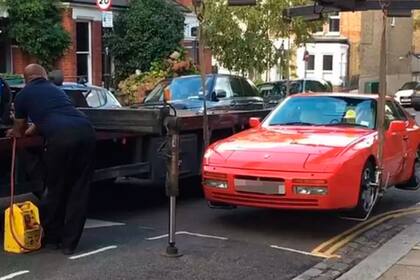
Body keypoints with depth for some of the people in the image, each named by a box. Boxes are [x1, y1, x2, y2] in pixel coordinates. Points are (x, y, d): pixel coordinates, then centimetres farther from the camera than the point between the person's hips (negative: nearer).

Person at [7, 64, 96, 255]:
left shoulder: (23, 95, 20)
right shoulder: (56, 90, 34)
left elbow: (19, 132, 33)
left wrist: (15, 132, 57)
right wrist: (29, 130, 67)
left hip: (60, 136, -4)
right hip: (86, 131, 4)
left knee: (56, 189, 14)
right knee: (79, 190, 11)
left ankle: (51, 237, 28)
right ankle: (69, 242, 14)